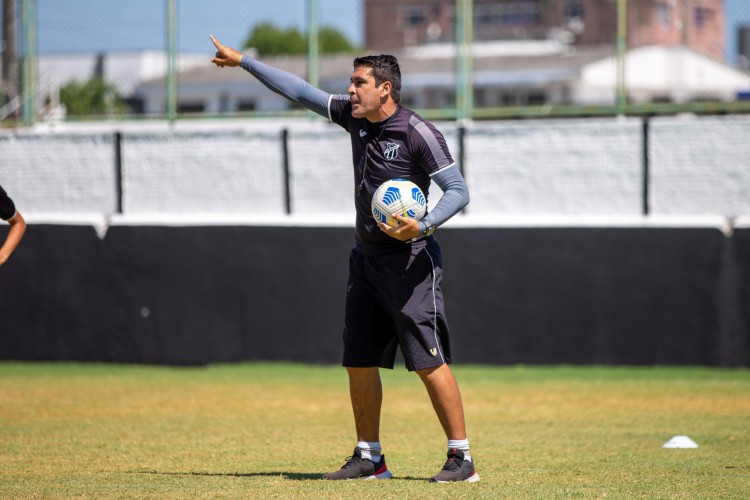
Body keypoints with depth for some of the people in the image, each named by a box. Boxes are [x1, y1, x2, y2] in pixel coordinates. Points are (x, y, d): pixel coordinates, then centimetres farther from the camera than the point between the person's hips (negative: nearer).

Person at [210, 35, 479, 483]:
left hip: (410, 261, -8)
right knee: (359, 362, 9)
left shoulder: (419, 133, -14)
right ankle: (370, 458, 19)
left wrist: (424, 225, -28)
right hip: (367, 259, 8)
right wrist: (244, 61, 16)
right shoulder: (356, 118, 7)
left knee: (429, 362, -12)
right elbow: (301, 92, 14)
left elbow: (459, 190, -13)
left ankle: (462, 458, -7)